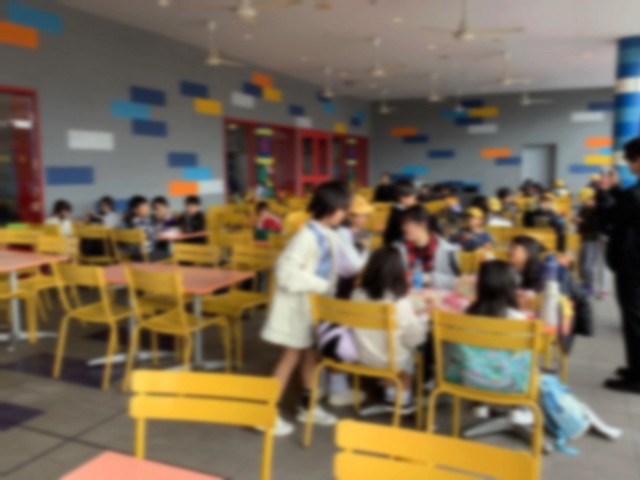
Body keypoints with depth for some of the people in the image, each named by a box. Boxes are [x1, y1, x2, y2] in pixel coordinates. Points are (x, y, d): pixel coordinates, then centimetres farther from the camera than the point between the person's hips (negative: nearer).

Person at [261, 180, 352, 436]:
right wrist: (322, 285, -24)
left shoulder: (329, 235, 4)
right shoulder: (308, 235, -23)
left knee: (312, 352, 16)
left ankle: (307, 404, 31)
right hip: (300, 303, -8)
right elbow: (287, 271, -28)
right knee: (292, 355, -1)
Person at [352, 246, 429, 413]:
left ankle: (391, 396, 36)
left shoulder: (358, 294, -13)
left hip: (363, 356, 4)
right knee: (410, 351, 25)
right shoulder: (400, 301, -24)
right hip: (391, 359, -3)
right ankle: (403, 400, 34)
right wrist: (422, 317, 6)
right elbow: (414, 338, -13)